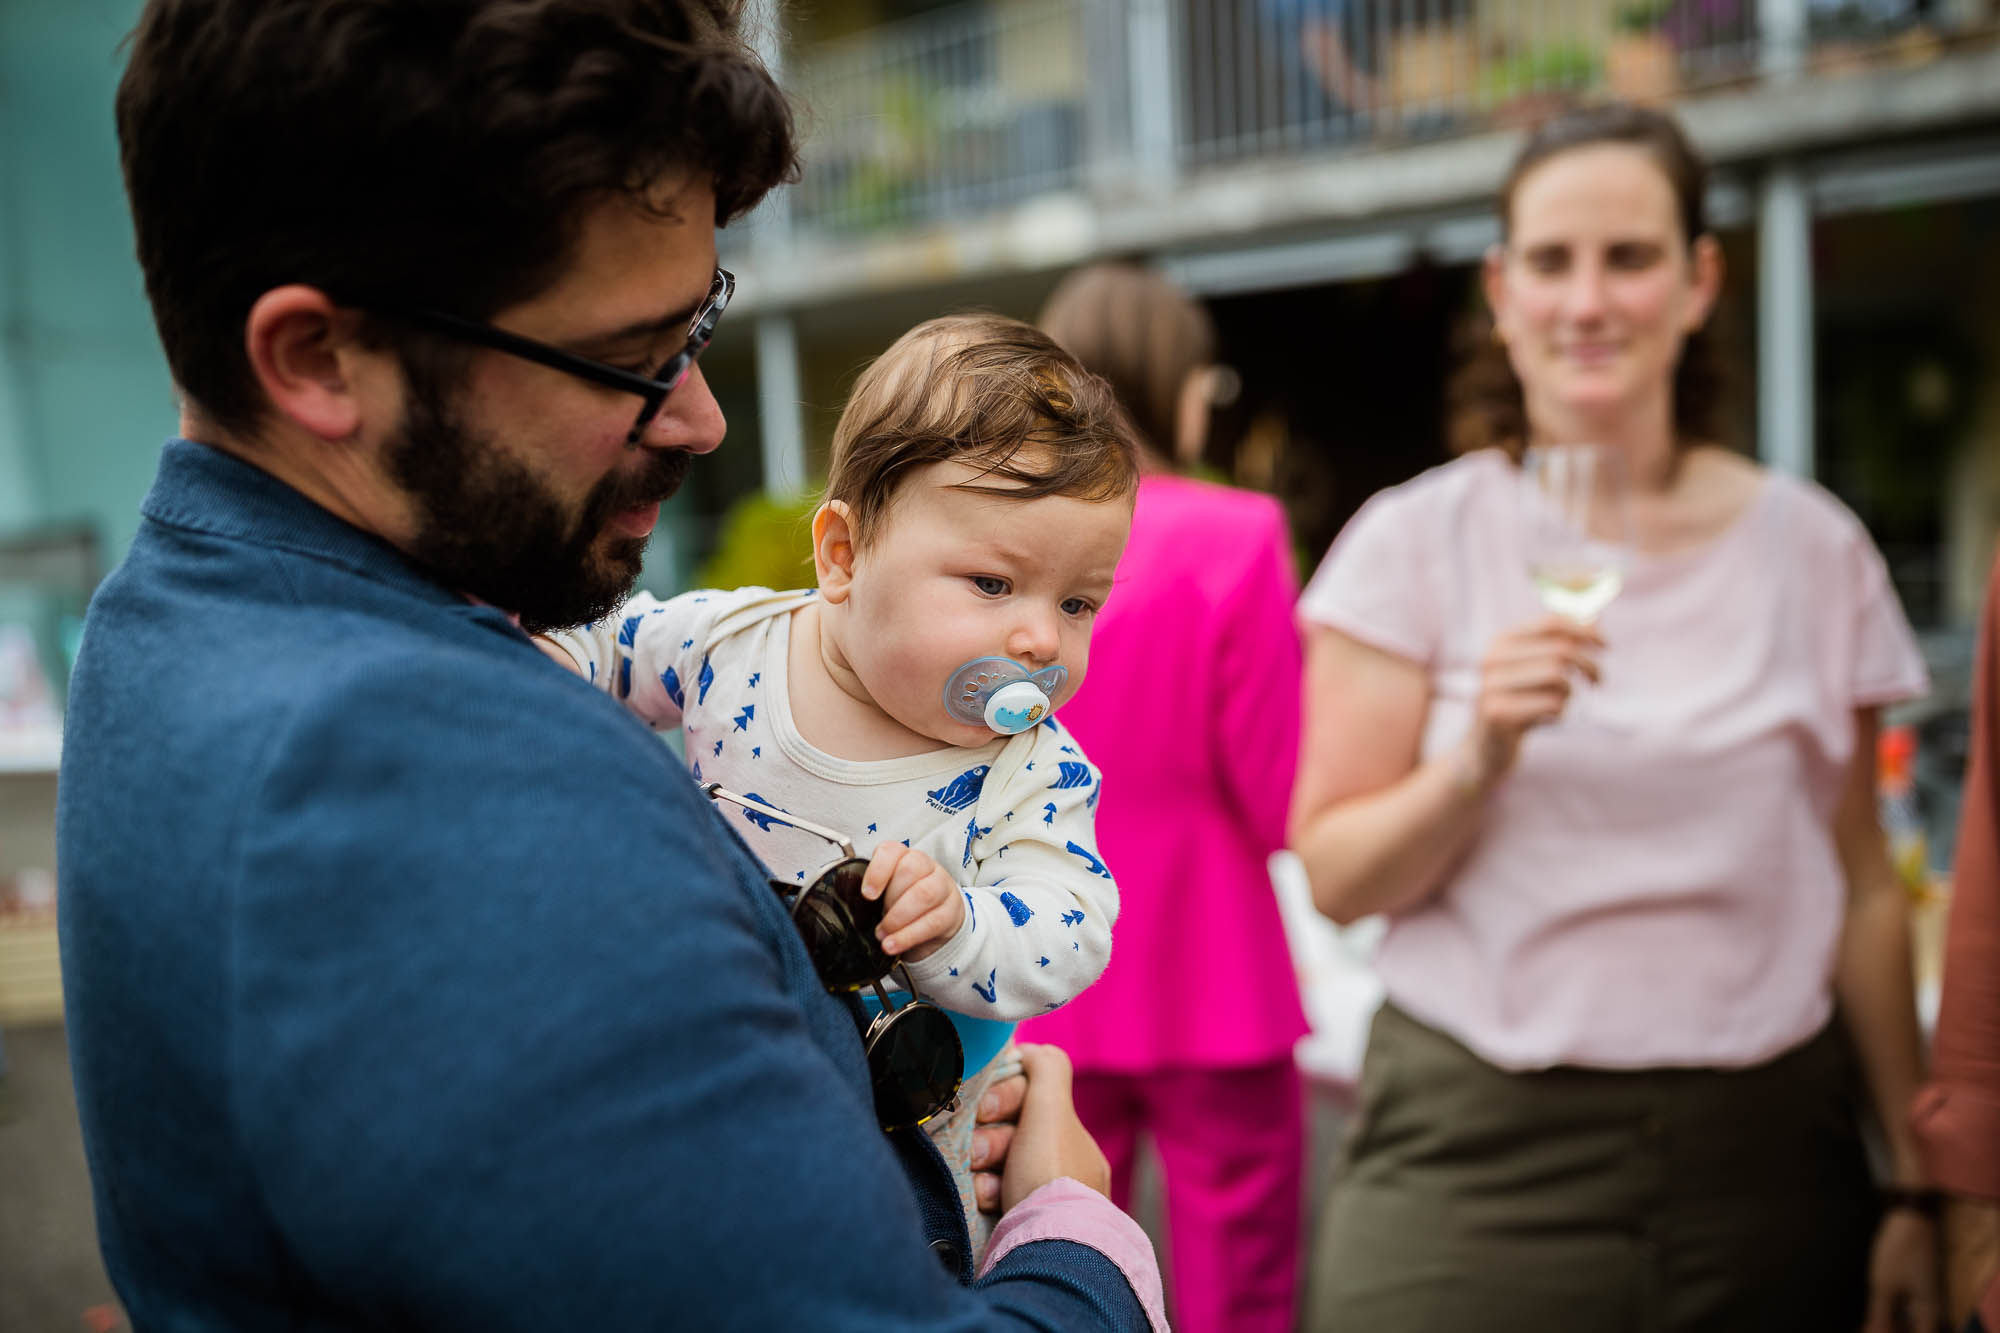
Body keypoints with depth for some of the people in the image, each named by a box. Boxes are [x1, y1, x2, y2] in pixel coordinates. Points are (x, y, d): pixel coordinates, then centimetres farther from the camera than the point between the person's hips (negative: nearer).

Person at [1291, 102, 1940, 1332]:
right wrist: (1479, 758, -21)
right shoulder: (1416, 541, -2)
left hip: (1765, 1154, 2)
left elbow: (1864, 888, 8)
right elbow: (1338, 879, -4)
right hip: (1480, 1155, -2)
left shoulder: (1814, 547, 3)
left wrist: (1914, 1184, 6)